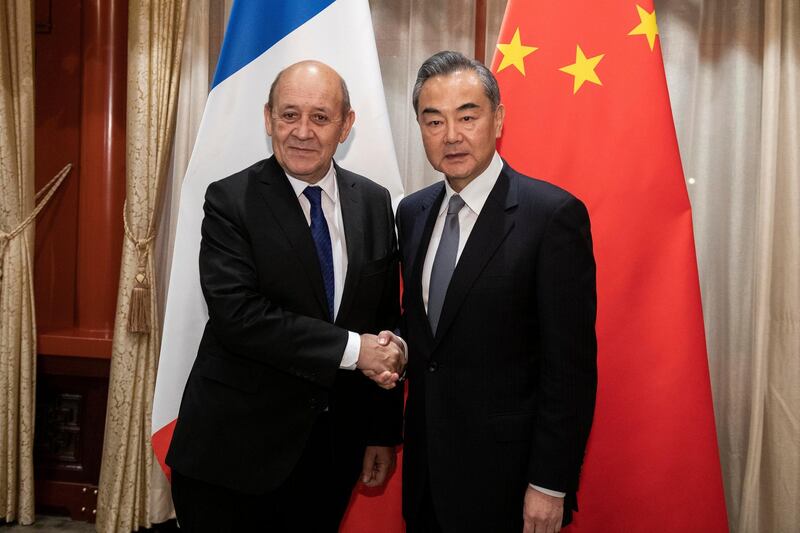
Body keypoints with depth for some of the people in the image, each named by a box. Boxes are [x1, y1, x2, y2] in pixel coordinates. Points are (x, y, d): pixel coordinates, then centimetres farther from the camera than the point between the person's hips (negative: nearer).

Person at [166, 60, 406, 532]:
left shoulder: (375, 204, 2)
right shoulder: (230, 201, -9)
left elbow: (388, 324, 5)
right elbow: (235, 313, -21)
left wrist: (384, 432, 6)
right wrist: (352, 349, -21)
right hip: (236, 448, -3)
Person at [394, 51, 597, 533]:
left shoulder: (553, 214, -15)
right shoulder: (412, 213, 5)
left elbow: (571, 365, -15)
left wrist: (550, 484, -14)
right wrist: (400, 435, 6)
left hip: (506, 475, -5)